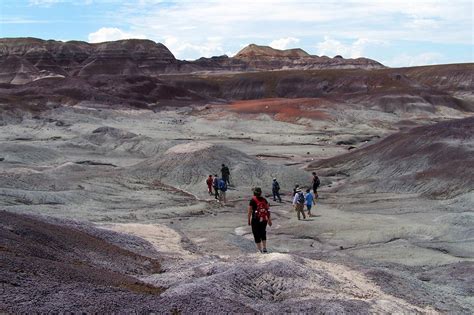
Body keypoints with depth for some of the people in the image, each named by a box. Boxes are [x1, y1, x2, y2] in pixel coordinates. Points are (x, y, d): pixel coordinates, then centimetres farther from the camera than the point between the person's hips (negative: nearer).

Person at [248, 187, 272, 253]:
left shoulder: (253, 200, -9)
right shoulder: (264, 200, 3)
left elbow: (249, 212, -8)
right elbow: (268, 210, 4)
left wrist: (249, 220, 2)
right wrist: (269, 220, 10)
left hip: (256, 220, -4)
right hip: (264, 220, 4)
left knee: (256, 235, 7)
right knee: (263, 233, 22)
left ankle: (259, 250, 9)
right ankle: (264, 248, 19)